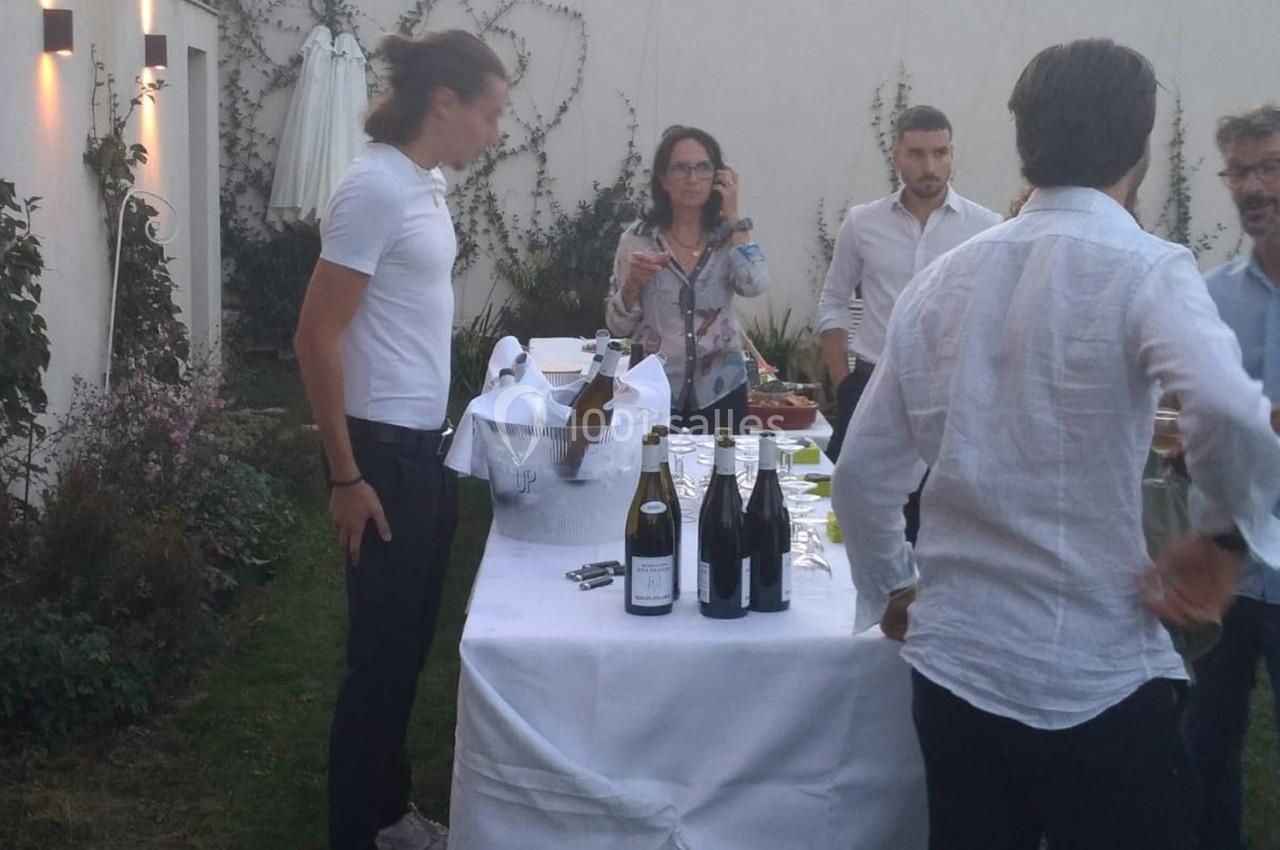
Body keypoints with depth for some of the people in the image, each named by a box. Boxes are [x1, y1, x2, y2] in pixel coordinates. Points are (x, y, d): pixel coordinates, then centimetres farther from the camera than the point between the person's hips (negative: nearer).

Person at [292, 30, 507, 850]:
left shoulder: (428, 182, 9)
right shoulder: (377, 187, -17)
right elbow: (316, 338, -18)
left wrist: (434, 437, 18)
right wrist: (347, 475, -17)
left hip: (428, 443, 9)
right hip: (384, 449, -9)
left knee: (410, 639, 18)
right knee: (382, 648, 3)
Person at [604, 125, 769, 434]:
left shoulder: (728, 237, 0)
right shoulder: (637, 239, -3)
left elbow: (754, 285, -20)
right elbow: (618, 325, 0)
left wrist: (732, 216, -12)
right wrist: (633, 281, -19)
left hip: (720, 392, 1)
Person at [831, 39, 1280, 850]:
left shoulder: (942, 279, 5)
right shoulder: (1144, 268, -11)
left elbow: (863, 472, 7)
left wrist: (891, 590, 22)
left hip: (954, 666, 5)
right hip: (1097, 682, -5)